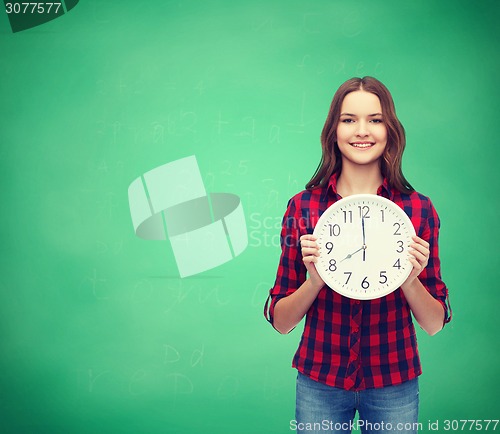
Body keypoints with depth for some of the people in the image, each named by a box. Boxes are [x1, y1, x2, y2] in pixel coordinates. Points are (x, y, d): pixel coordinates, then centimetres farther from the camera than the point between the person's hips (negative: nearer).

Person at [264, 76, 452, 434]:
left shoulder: (419, 210, -7)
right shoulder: (303, 207, -8)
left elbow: (434, 324, -2)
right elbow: (281, 321, -4)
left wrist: (410, 278, -20)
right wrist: (315, 279, -22)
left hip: (393, 384, 0)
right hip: (320, 382, 0)